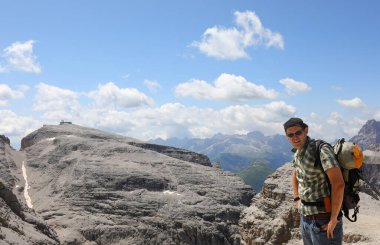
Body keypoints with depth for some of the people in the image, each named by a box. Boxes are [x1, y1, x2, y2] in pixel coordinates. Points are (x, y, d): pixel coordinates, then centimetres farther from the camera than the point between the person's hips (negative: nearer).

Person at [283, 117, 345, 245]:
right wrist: (297, 199, 15)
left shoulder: (321, 150, -18)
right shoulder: (297, 153, 7)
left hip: (323, 220, -8)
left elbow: (338, 184, -24)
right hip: (305, 218, 8)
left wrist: (334, 219, -21)